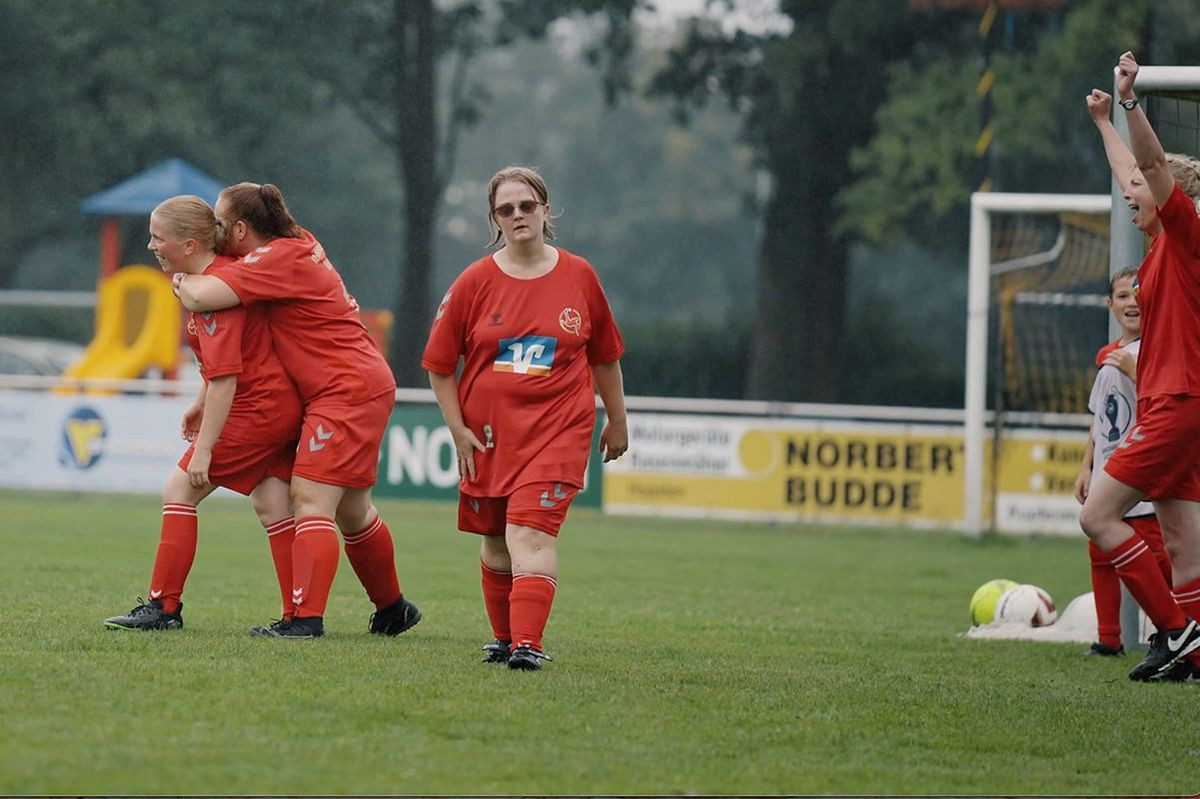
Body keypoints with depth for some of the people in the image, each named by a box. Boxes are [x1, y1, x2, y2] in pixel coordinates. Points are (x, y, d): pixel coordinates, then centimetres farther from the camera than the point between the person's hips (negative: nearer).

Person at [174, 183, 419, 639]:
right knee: (350, 508, 19)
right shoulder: (298, 245, 12)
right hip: (365, 385, 10)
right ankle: (393, 609, 31)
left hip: (347, 391, -10)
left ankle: (306, 618, -22)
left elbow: (201, 297, -29)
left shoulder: (278, 260, -19)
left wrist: (181, 282, -4)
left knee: (311, 500, -15)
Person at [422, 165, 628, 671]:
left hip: (557, 430, -2)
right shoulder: (475, 282, 0)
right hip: (488, 433, 2)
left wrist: (617, 421, 19)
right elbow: (439, 365, 5)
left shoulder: (579, 277, 2)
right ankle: (504, 638, 29)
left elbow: (605, 355, 14)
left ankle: (527, 644, -24)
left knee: (531, 534, -19)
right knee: (495, 545, 10)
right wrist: (458, 430, -1)